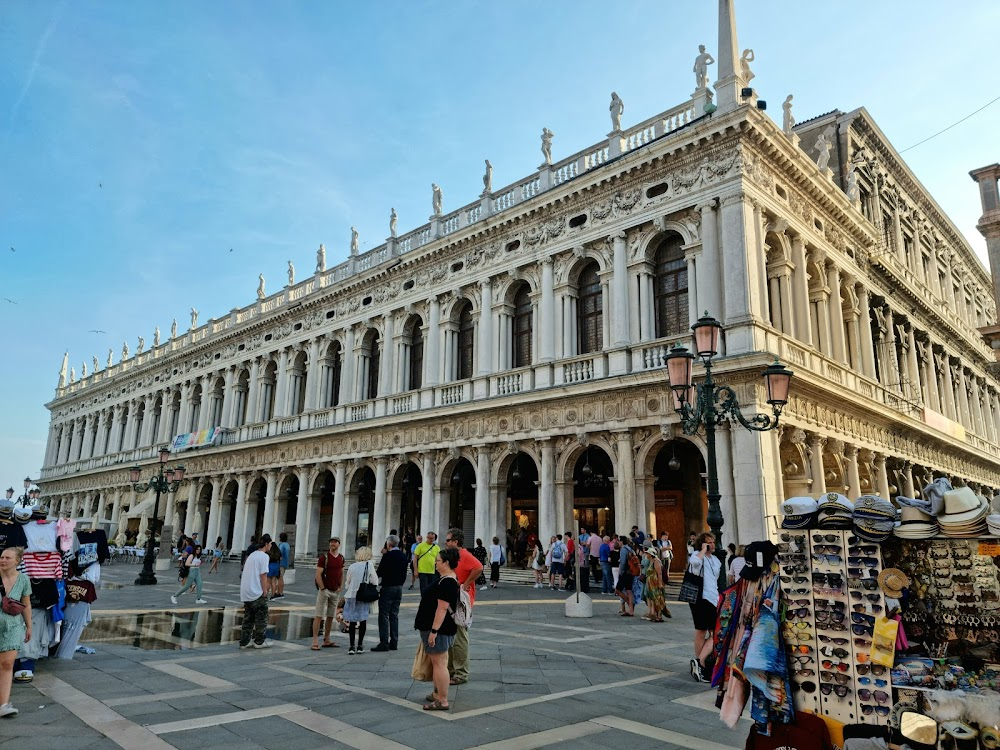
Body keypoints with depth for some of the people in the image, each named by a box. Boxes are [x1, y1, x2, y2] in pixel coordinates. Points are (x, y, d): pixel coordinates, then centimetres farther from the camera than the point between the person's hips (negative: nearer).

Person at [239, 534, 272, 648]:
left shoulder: (252, 555, 16)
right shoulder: (264, 556, -10)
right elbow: (263, 576, -15)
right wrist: (264, 592, -10)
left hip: (245, 593, 8)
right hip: (257, 593, -8)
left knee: (248, 618, 14)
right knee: (261, 617, 4)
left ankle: (244, 642, 14)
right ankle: (259, 641, 9)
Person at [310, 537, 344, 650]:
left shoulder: (341, 558, 8)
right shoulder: (324, 557, -9)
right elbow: (318, 574, -12)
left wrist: (340, 587, 8)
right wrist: (322, 589, -14)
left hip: (335, 591, 6)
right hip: (324, 590, -6)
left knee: (331, 616, 10)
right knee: (319, 616, -5)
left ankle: (326, 641, 18)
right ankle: (315, 641, -2)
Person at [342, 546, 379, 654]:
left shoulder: (352, 566, -1)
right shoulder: (369, 565, -6)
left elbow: (347, 583, 8)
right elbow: (375, 582, -3)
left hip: (352, 596, 1)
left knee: (352, 621, 7)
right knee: (363, 620, 10)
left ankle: (352, 646, 6)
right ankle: (360, 645, 13)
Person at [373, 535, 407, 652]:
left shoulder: (387, 556, -14)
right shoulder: (403, 556, 7)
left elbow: (379, 572, -13)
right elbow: (404, 574, 11)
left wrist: (376, 571, 8)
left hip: (388, 588, -7)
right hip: (399, 588, 7)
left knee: (384, 616, -2)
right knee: (394, 615, 12)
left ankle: (384, 643, -4)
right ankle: (394, 642, 14)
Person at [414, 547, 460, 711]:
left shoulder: (446, 582, -22)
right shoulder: (448, 579, 11)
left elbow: (442, 608, -26)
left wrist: (433, 631, -25)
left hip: (439, 629, -11)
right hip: (442, 629, 11)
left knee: (439, 663, -3)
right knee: (438, 663, 19)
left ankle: (442, 701, 3)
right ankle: (438, 693, 30)